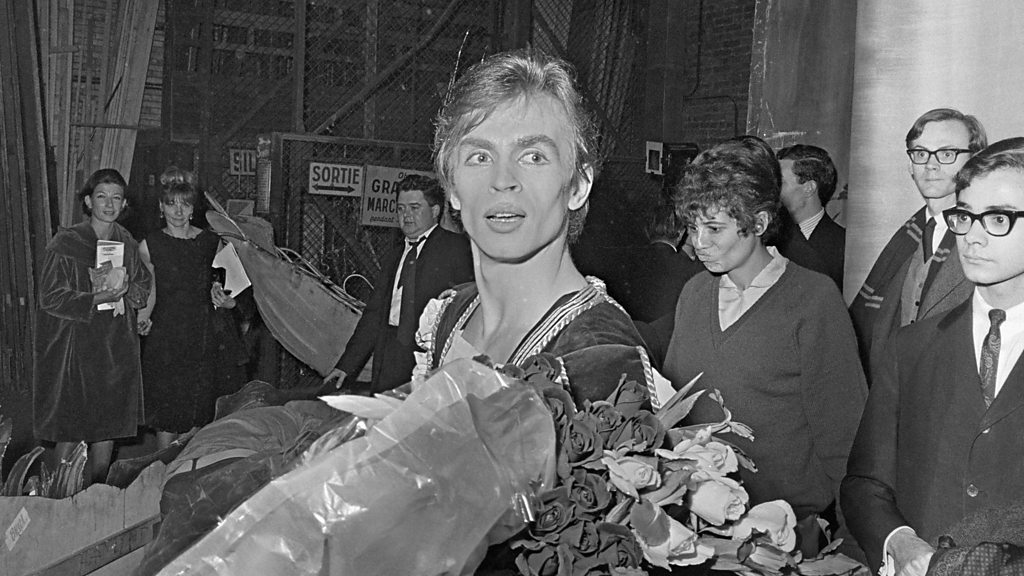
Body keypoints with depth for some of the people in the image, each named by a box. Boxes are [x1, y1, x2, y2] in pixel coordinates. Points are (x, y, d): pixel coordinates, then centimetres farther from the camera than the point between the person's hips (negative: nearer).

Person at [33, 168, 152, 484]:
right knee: (71, 432, 0)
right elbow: (50, 298, -11)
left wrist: (125, 292, -10)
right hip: (74, 349, -4)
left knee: (108, 428, 11)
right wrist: (99, 298, -23)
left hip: (116, 349, 5)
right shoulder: (64, 244, -8)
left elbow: (144, 287, 13)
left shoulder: (127, 243, 7)